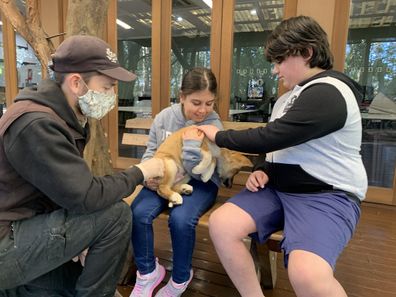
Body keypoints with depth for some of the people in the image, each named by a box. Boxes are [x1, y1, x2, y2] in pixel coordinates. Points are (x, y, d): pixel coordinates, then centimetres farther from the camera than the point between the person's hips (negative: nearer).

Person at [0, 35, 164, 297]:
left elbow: (76, 192, 5)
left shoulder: (68, 118, 5)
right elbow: (86, 197, -29)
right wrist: (140, 172, -16)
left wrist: (85, 237, -3)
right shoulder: (36, 125, -26)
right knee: (116, 213, -20)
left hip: (25, 227, 9)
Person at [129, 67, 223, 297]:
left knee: (181, 219, -31)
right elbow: (151, 152, 7)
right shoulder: (164, 117, -1)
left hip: (199, 183, -3)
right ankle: (148, 272, 5)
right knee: (138, 213, -23)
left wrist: (192, 143, -27)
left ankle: (181, 278, 1)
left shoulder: (213, 125, -8)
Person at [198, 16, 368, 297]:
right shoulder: (289, 97, 17)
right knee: (220, 223, -14)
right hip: (278, 187, 8)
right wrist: (261, 170, 1)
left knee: (307, 274, -34)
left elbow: (269, 138, -21)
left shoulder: (327, 93, -15)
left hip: (326, 195, -8)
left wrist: (218, 135, -6)